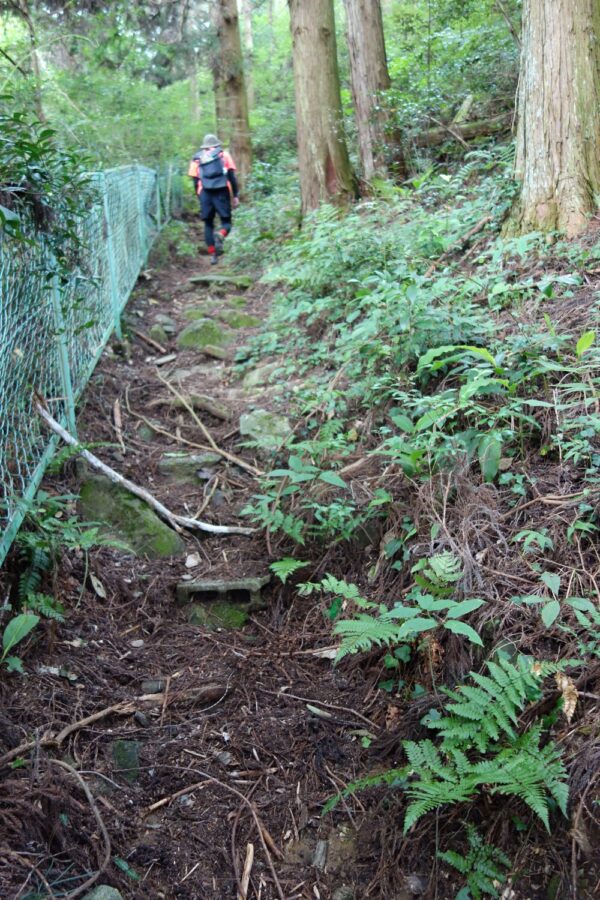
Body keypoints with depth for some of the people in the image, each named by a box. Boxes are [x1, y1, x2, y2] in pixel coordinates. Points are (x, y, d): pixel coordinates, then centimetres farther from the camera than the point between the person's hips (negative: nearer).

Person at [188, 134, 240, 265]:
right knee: (226, 222, 6)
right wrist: (235, 196, 4)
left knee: (208, 224, 13)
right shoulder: (224, 154, 11)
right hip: (222, 192, -2)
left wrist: (201, 199, 20)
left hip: (205, 193, 2)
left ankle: (212, 255, 7)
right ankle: (220, 235, -28)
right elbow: (232, 176, 3)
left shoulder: (197, 158, 15)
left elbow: (196, 181, 12)